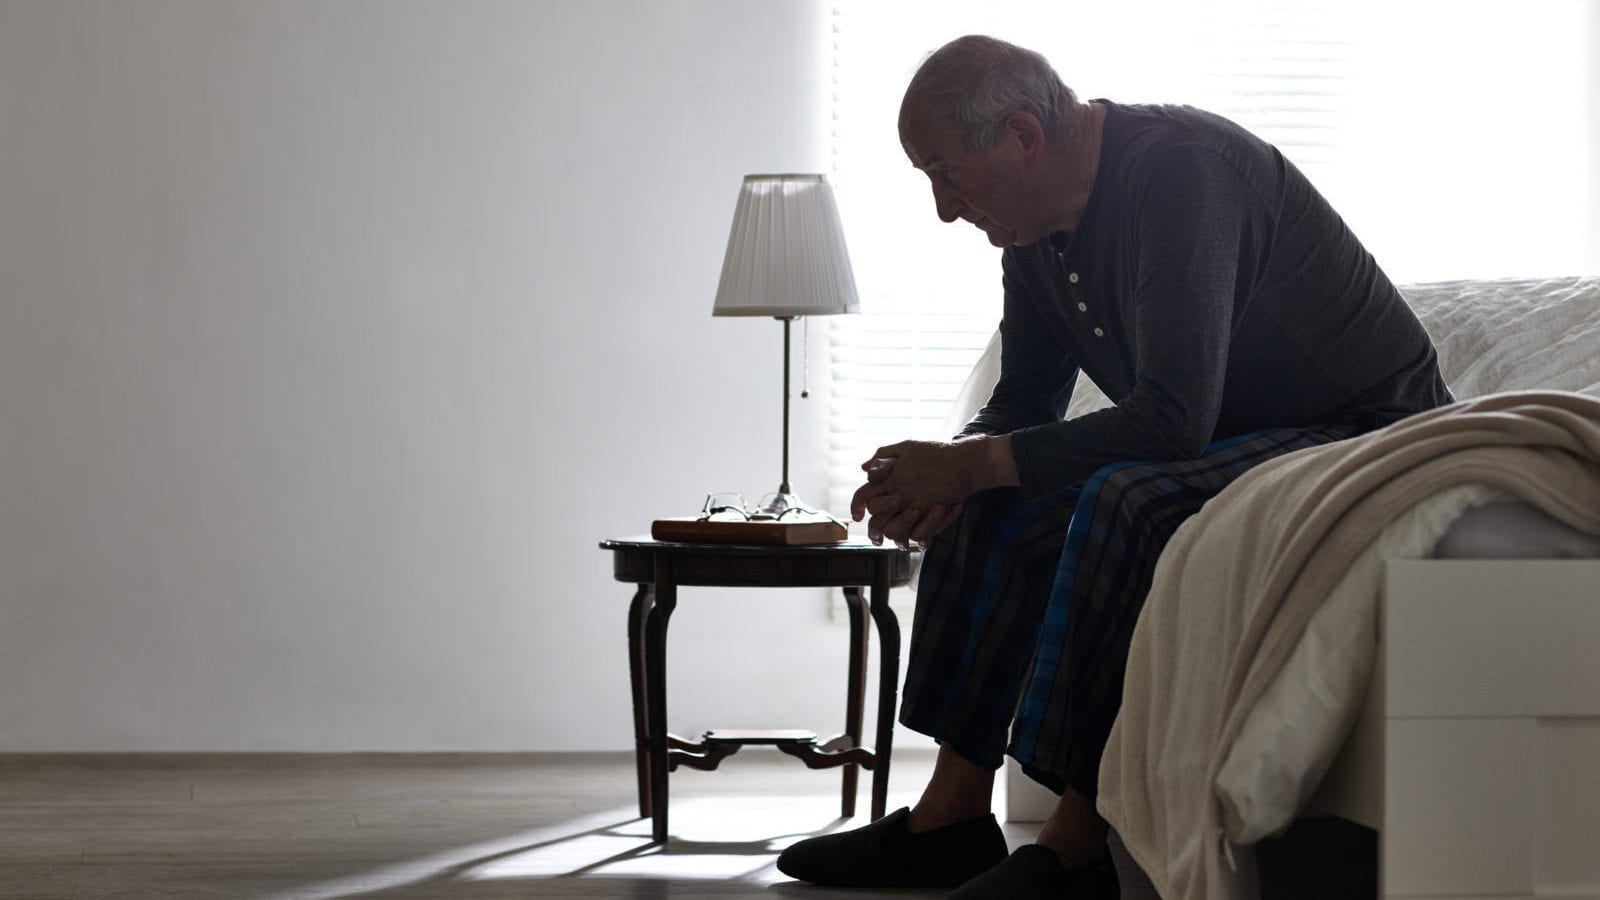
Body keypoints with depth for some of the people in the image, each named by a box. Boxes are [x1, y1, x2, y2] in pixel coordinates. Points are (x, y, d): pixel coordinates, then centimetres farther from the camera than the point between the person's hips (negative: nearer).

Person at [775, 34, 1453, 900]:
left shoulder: (1181, 171, -26)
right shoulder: (1039, 227, 3)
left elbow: (1173, 417, -33)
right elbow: (1023, 405, 13)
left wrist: (975, 465, -27)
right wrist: (947, 472, -10)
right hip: (1230, 438, 10)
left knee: (1127, 500, -33)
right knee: (996, 509, -1)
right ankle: (951, 816, 0)